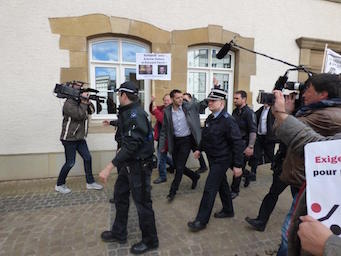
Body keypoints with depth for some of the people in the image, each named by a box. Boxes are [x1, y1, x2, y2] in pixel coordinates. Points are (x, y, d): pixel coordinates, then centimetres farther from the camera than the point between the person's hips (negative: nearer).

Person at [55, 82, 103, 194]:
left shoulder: (80, 102, 10)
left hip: (80, 138, 8)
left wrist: (88, 101, -9)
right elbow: (79, 115, -28)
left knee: (87, 158, 8)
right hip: (69, 138, -8)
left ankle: (90, 182, 20)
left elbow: (92, 110, 7)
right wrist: (84, 101, -20)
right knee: (70, 163, -1)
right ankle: (59, 185, 19)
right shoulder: (69, 103, -16)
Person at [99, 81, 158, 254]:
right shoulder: (127, 112, 7)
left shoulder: (136, 115, -24)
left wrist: (109, 167, -34)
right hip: (128, 162, 10)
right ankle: (119, 233, 41)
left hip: (139, 164, -10)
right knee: (120, 195, 20)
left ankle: (150, 241, 26)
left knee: (142, 202, 4)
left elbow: (131, 145, -32)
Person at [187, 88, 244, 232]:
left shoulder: (227, 120, -21)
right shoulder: (210, 118, 5)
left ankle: (202, 220, 9)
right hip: (212, 158, 8)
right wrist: (200, 149, 17)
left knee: (210, 188, -4)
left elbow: (238, 143, -21)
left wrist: (238, 165, -21)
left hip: (221, 160, -8)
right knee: (222, 184, 21)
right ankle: (228, 210, 41)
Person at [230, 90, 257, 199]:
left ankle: (234, 190, 17)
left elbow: (253, 131, -19)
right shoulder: (235, 111, 8)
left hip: (243, 144, -7)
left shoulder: (249, 113, -13)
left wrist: (250, 147, -25)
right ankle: (246, 174, 41)